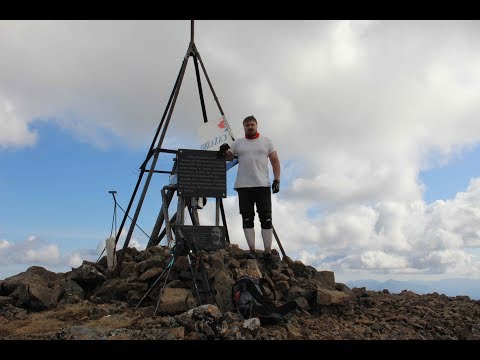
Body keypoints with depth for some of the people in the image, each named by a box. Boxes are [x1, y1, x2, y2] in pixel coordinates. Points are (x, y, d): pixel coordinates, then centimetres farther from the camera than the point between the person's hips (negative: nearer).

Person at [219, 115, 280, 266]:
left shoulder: (266, 141, 10)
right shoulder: (238, 142, 13)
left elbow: (275, 161, 8)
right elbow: (229, 157, 12)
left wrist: (277, 180, -2)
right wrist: (225, 150, -11)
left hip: (263, 186, -1)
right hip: (243, 186, 2)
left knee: (266, 218, -3)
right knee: (247, 218, 1)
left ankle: (268, 252, 1)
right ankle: (252, 250, 8)